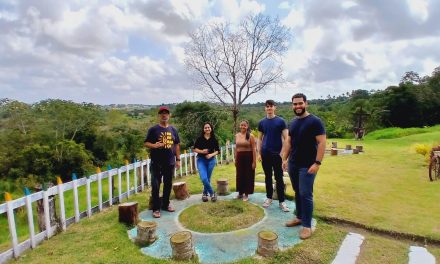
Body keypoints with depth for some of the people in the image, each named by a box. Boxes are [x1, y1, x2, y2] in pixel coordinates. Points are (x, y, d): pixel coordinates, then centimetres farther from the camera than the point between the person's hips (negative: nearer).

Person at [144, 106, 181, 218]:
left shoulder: (173, 130, 9)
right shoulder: (153, 129, -2)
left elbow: (177, 145, 13)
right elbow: (146, 143, -3)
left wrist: (178, 159, 9)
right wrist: (154, 145, -23)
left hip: (170, 163, 4)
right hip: (156, 163, -4)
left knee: (168, 184, 13)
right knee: (155, 186, -1)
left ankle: (165, 204, 30)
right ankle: (156, 208, 11)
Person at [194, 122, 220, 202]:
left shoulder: (214, 139, 0)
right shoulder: (199, 138, -3)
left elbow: (217, 150, 4)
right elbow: (195, 149, 1)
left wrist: (211, 155, -14)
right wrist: (202, 151, -16)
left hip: (211, 160, 1)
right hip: (201, 160, -1)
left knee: (208, 178, 7)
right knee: (204, 178, -14)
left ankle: (205, 193, 29)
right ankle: (212, 193, 6)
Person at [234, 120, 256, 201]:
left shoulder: (250, 136, -8)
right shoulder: (237, 135, 8)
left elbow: (254, 149, -9)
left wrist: (254, 161, -13)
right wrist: (235, 159, 12)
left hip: (248, 157, -5)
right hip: (239, 157, 5)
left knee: (248, 175, 4)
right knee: (239, 175, 11)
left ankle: (246, 194, 17)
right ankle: (240, 193, 25)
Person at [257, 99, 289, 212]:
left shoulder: (280, 121, -3)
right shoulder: (262, 122, 6)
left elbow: (286, 138, -4)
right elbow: (259, 139, 9)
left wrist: (283, 152, -12)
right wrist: (259, 153, 3)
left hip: (277, 154, -3)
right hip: (265, 154, 3)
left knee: (279, 178, 1)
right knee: (268, 177, 12)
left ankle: (282, 201, 10)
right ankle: (269, 198, 25)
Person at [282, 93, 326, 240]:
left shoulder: (315, 121, -10)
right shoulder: (292, 123, 10)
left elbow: (322, 142, -15)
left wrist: (317, 163, -20)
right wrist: (284, 159, 9)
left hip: (307, 165, -6)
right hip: (293, 164, 6)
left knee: (306, 194, -2)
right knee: (297, 192, 15)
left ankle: (307, 225, 10)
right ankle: (299, 217, 30)